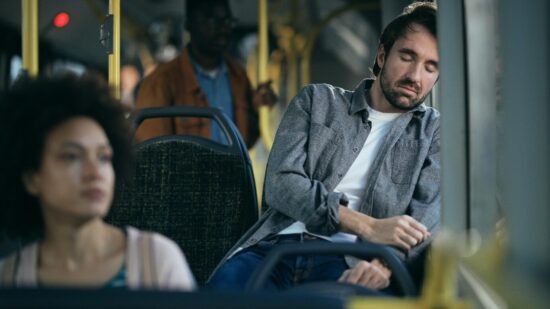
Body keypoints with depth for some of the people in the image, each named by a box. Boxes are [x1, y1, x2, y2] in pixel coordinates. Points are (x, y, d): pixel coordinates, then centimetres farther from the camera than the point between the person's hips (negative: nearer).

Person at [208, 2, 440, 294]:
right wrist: (369, 227, -10)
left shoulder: (433, 130, 18)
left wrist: (383, 263, -23)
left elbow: (427, 219, 1)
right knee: (225, 286, -34)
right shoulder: (317, 100, 19)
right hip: (277, 246, 1)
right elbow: (280, 184, 4)